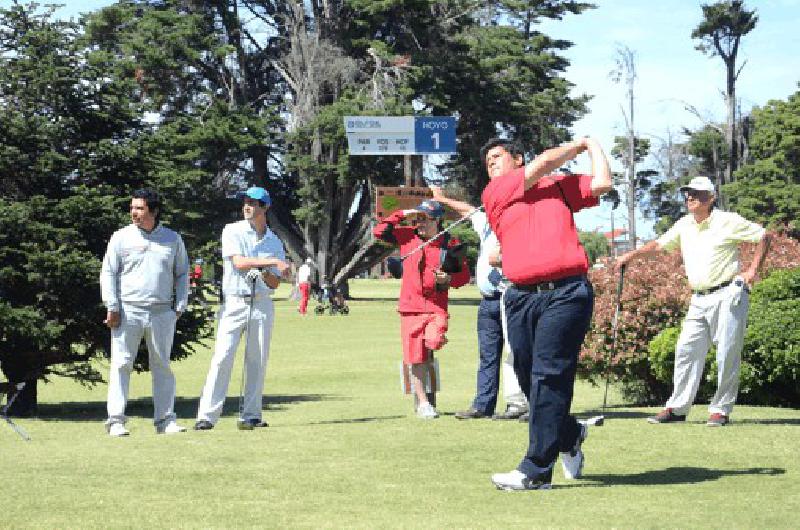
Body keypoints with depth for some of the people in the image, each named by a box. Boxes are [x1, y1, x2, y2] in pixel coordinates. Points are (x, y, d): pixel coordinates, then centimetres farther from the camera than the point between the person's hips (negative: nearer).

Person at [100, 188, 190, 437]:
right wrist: (112, 308, -7)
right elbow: (108, 272, 2)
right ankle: (116, 420, -3)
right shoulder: (122, 237, 4)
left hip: (162, 313, 2)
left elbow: (182, 274, 15)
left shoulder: (172, 239, 9)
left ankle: (165, 419, 10)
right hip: (128, 311, -2)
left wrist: (180, 306, 5)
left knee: (163, 367, 5)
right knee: (121, 365, -4)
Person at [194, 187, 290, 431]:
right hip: (234, 303, -4)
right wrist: (273, 261, -17)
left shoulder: (274, 241, 11)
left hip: (262, 305, 4)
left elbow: (275, 284, 9)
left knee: (258, 361, 2)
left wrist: (265, 274, -14)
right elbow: (239, 262, -15)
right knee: (222, 358, -11)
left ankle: (251, 415, 9)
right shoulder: (233, 231, 1)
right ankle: (207, 416, -13)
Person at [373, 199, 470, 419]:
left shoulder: (450, 244, 2)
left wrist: (448, 279, -12)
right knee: (416, 358, 1)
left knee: (434, 342, -25)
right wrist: (401, 215, -1)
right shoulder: (408, 237, 6)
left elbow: (464, 274, 8)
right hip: (411, 306, 1)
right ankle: (422, 402, 13)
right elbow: (379, 232, 2)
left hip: (437, 307, -1)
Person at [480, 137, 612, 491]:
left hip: (566, 293, -3)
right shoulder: (493, 193, 15)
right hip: (520, 297, 3)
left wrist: (594, 146, 22)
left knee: (549, 377, -11)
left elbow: (602, 183, 7)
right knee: (529, 379, 7)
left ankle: (536, 469, -12)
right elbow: (544, 163, 8)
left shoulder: (560, 185, 19)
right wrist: (577, 145, 21)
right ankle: (570, 436, 34)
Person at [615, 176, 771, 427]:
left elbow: (763, 236, 1)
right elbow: (659, 244, 24)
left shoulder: (727, 221, -4)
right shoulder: (684, 225, 13)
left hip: (728, 295, -6)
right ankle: (677, 408, 6)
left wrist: (753, 270, -6)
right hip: (699, 300, 6)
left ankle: (720, 409, 1)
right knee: (686, 350, 2)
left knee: (727, 354, -6)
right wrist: (630, 255, 18)